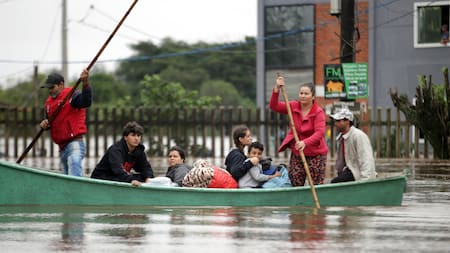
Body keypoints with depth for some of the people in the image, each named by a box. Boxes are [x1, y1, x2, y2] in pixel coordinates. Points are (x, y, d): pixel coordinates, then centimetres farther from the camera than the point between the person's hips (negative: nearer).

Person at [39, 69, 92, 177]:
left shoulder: (71, 95, -8)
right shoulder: (49, 102, 18)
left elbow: (86, 102, -29)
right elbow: (49, 121, 28)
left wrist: (85, 84, -45)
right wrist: (45, 124, 3)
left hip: (75, 145, -10)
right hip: (63, 147, 10)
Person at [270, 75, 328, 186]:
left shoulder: (318, 112, -14)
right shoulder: (294, 106, 2)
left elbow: (319, 133, -26)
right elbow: (274, 106, -5)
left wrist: (305, 143, -42)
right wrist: (277, 89, -19)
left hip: (315, 153, -5)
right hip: (296, 153, 5)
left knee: (317, 186, -5)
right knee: (296, 185, 6)